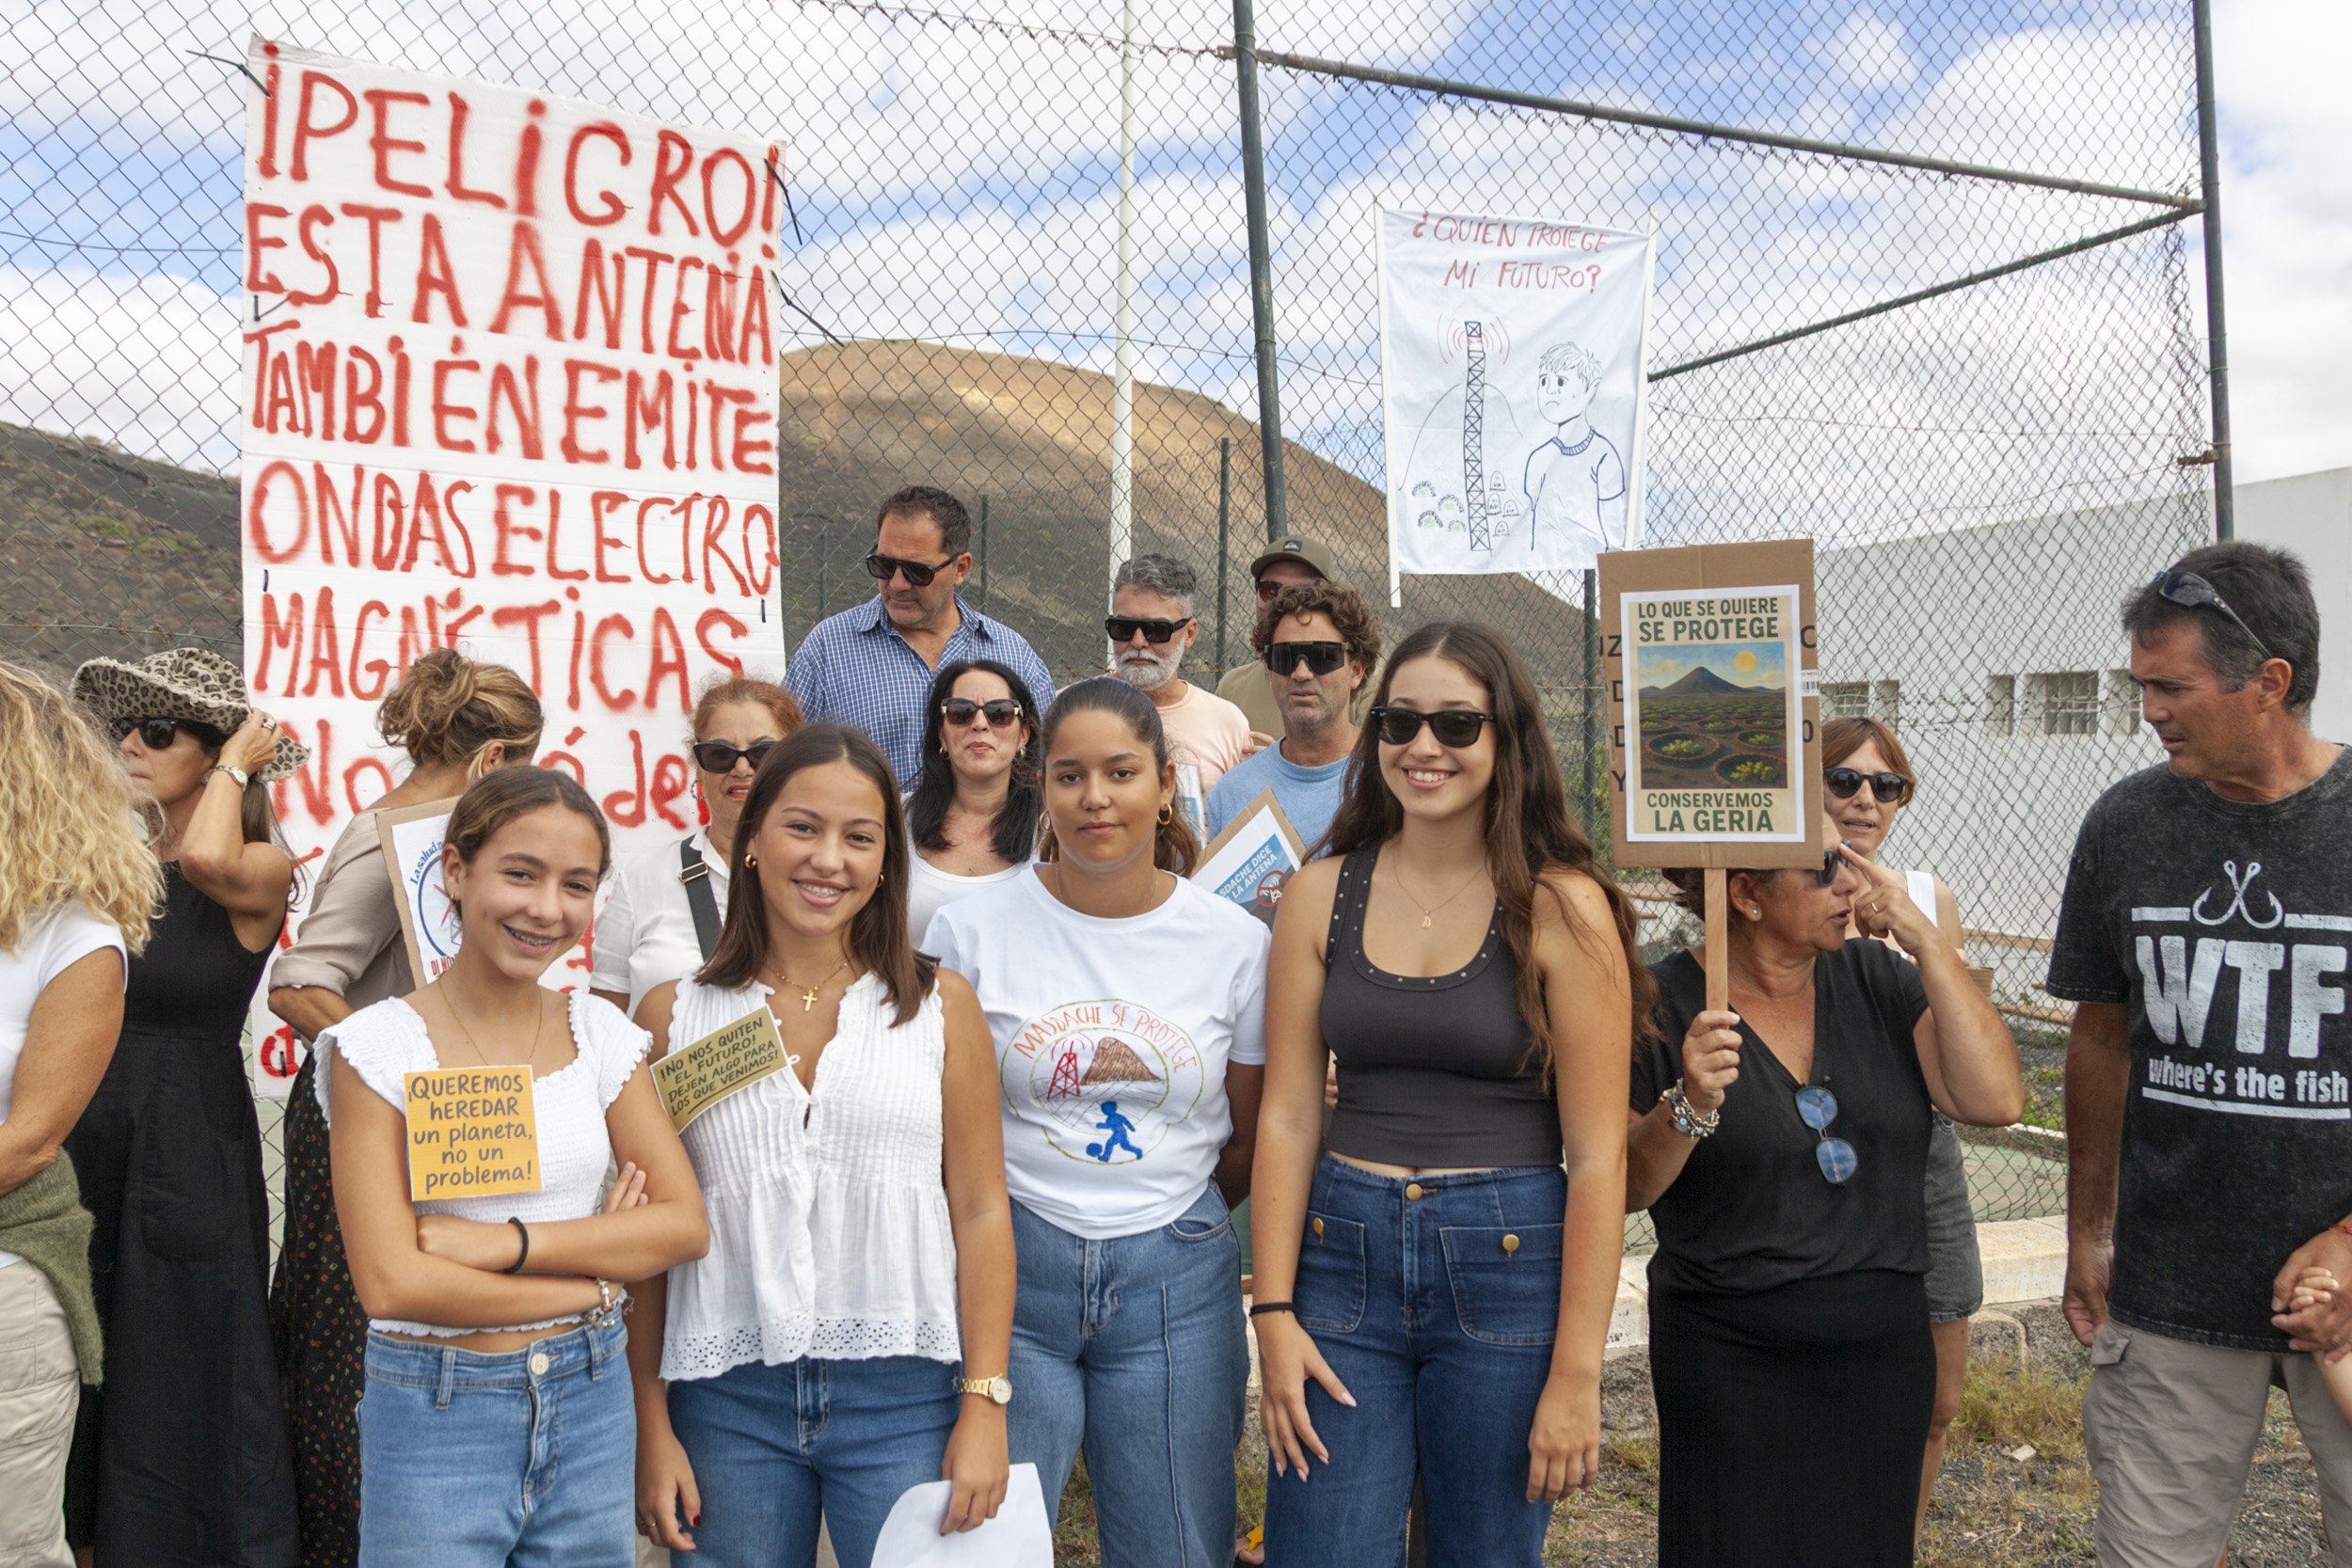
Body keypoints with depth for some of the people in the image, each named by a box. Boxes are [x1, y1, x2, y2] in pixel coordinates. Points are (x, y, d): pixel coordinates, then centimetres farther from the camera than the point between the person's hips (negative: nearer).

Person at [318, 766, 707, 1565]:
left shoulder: (601, 1033, 1)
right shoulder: (380, 1047, -9)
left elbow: (685, 1223, -5)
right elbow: (391, 1281, -15)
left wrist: (509, 1242, -16)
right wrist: (595, 1280, -10)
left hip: (592, 1406, 3)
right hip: (437, 1415, -3)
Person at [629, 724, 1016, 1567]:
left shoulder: (941, 1005, 2)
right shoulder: (673, 1015, 3)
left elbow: (982, 1212, 0)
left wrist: (984, 1406, -5)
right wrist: (651, 1426, 3)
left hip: (904, 1399, 0)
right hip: (726, 1403, 1)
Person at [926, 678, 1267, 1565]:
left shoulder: (1234, 942, -1)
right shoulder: (970, 932, -5)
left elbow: (1255, 1138, 9)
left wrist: (1169, 1217, 11)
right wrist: (1019, 1219, -1)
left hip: (1176, 1285, 1)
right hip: (1007, 1270, -1)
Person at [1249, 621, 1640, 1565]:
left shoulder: (1561, 906, -6)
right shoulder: (1322, 895, 3)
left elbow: (1597, 1154, -7)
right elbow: (1288, 1116, 2)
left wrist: (1575, 1374, -9)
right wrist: (1273, 1312, -4)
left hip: (1507, 1269, -2)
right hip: (1341, 1258, 2)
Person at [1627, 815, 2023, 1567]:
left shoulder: (1875, 978, 1)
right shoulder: (1666, 1003, -11)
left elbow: (1996, 1100, -11)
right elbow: (1623, 1188, -11)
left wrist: (1925, 939, -14)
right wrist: (1689, 1106, -29)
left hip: (1884, 1356, 4)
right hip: (1730, 1365, -4)